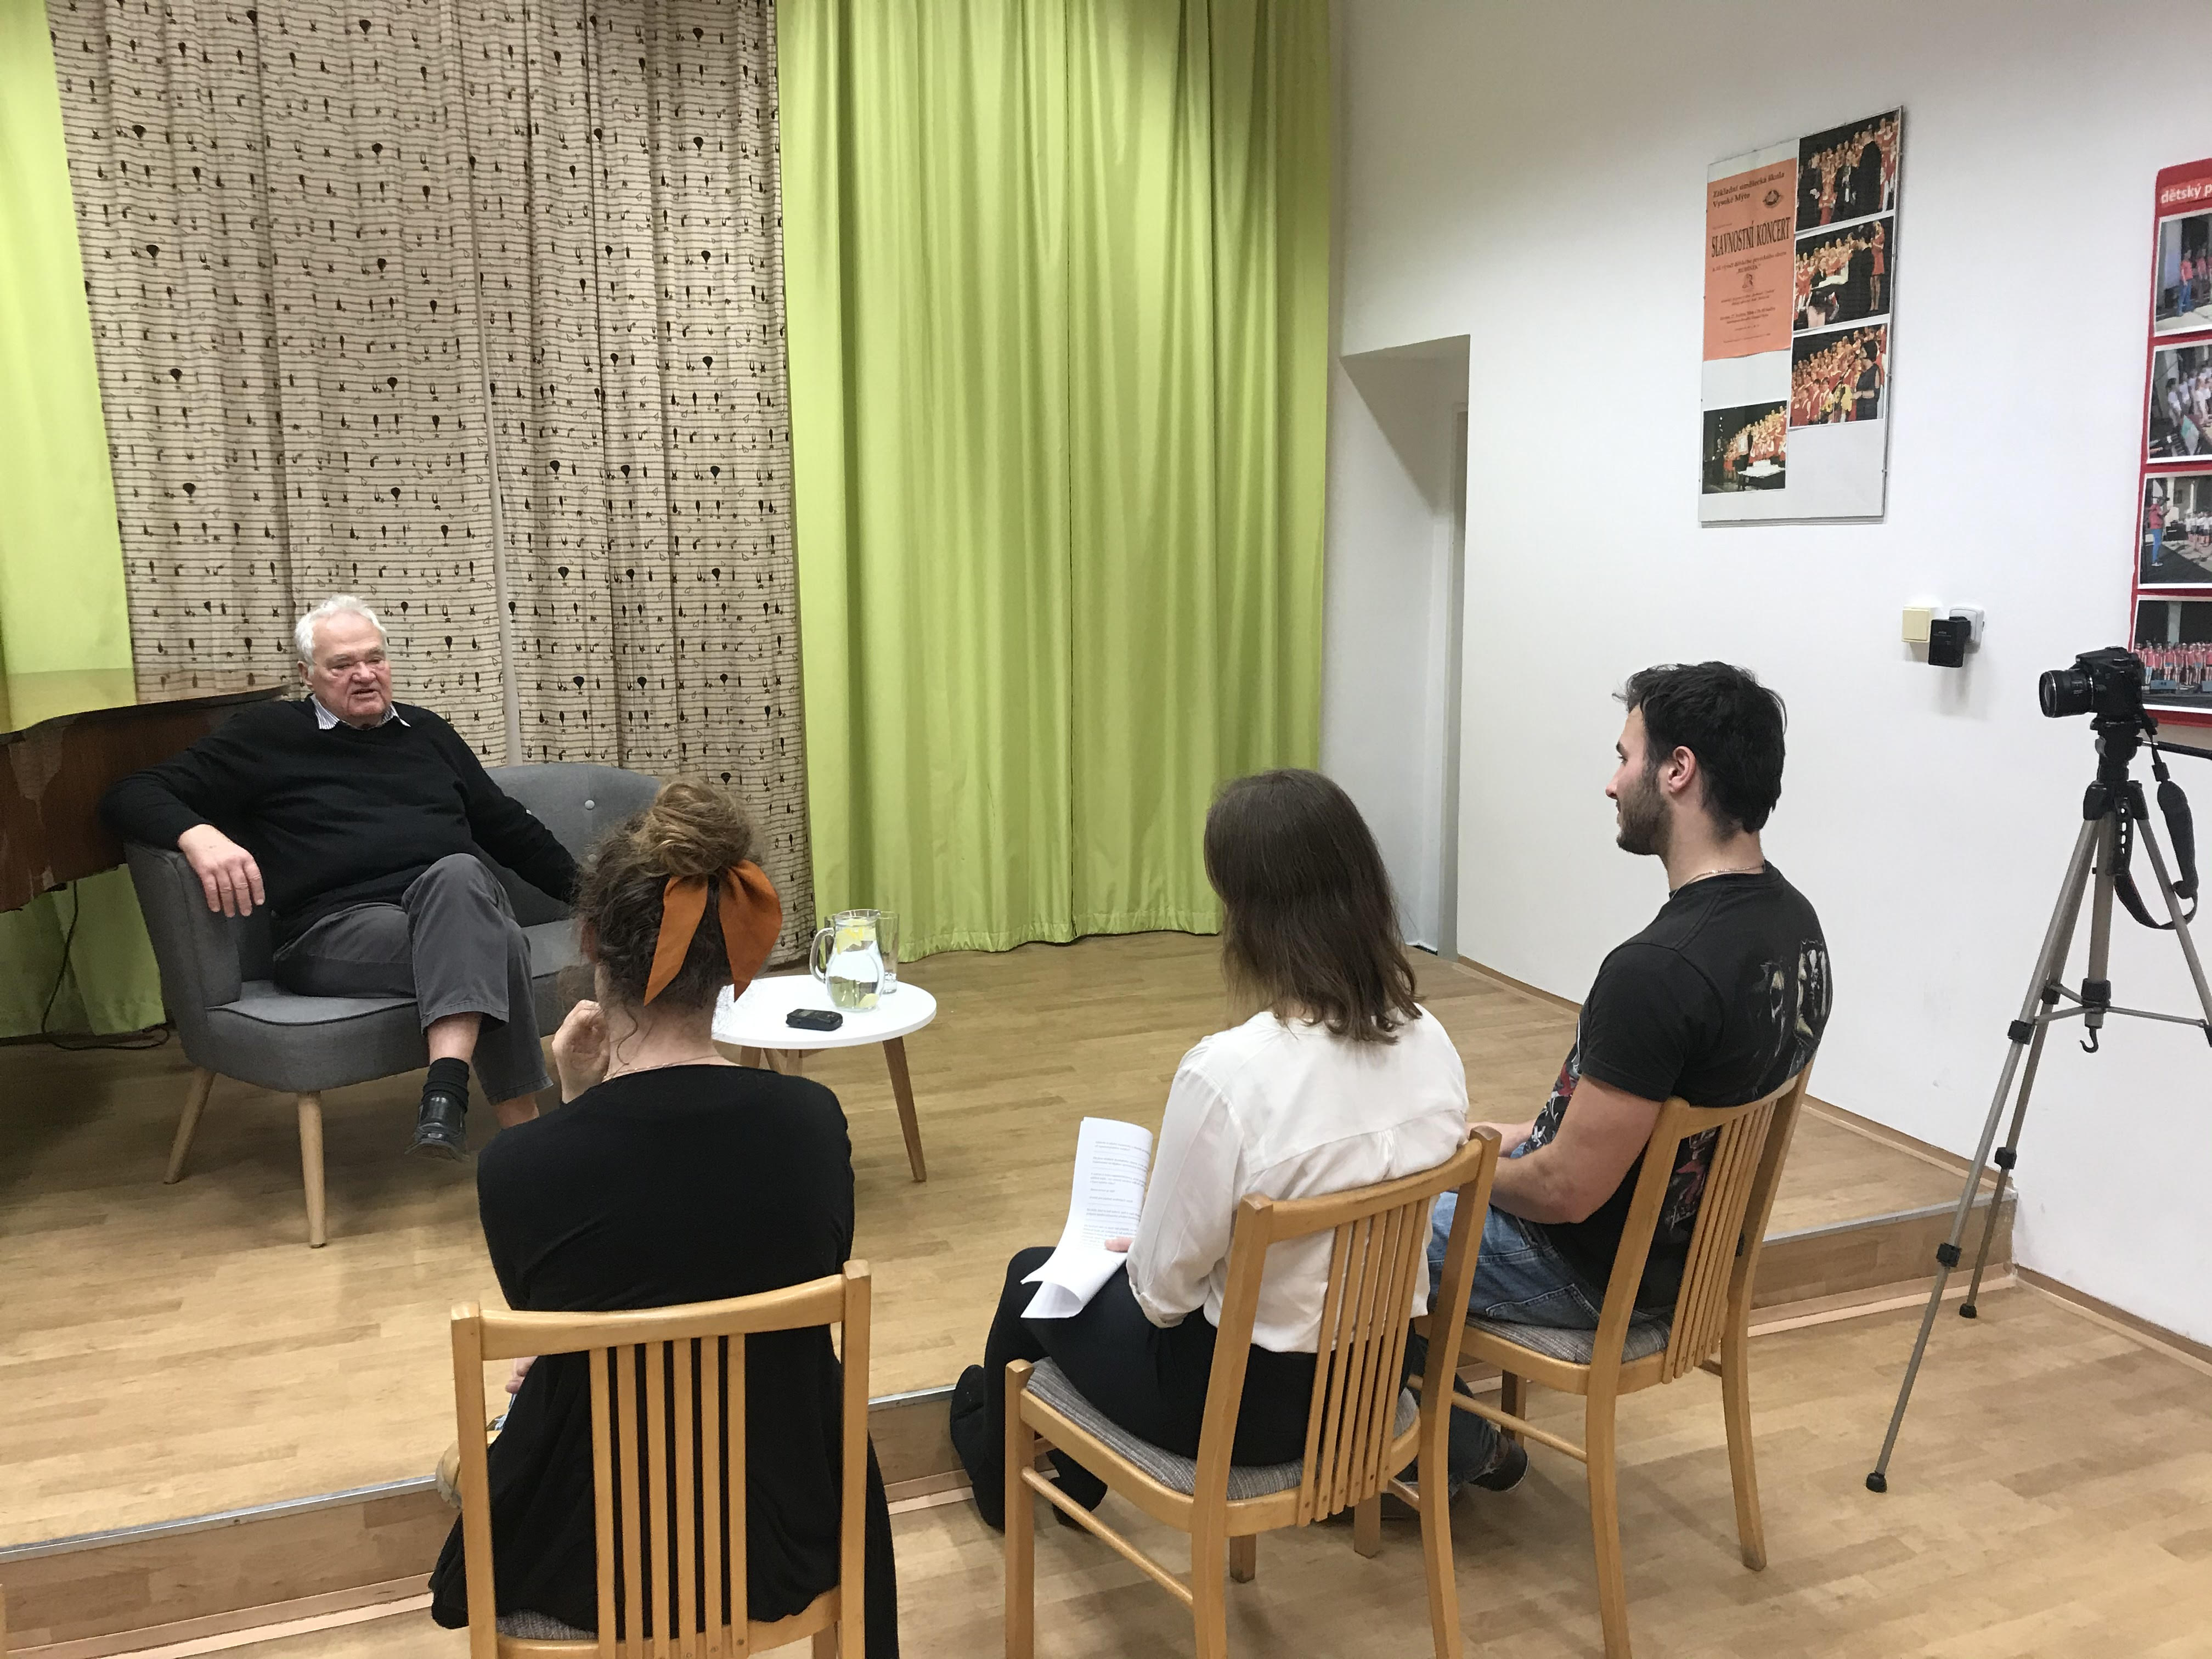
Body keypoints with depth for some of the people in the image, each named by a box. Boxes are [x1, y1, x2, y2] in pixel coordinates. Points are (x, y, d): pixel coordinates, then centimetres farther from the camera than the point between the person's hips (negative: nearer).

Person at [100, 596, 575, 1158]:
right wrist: (197, 834, -19)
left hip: (458, 900, 4)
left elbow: (508, 826, 32)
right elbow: (131, 796, 5)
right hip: (338, 927, -3)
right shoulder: (268, 735, 12)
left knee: (458, 873, -37)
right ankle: (520, 1124, -38)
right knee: (496, 946, -36)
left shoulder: (426, 731, 25)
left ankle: (447, 1089, -49)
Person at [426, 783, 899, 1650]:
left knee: (479, 1459, 32)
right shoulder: (811, 1121, -17)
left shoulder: (518, 1165, -24)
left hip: (592, 1566, -1)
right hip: (782, 1543, 2)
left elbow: (554, 1325, -2)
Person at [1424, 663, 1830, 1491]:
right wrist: (1532, 1134, 10)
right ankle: (1472, 1435, 31)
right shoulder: (1792, 921, -4)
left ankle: (1461, 1446, 20)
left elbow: (1569, 1191, -28)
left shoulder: (1656, 970, -34)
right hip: (1687, 1237, 9)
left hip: (1598, 1269, -9)